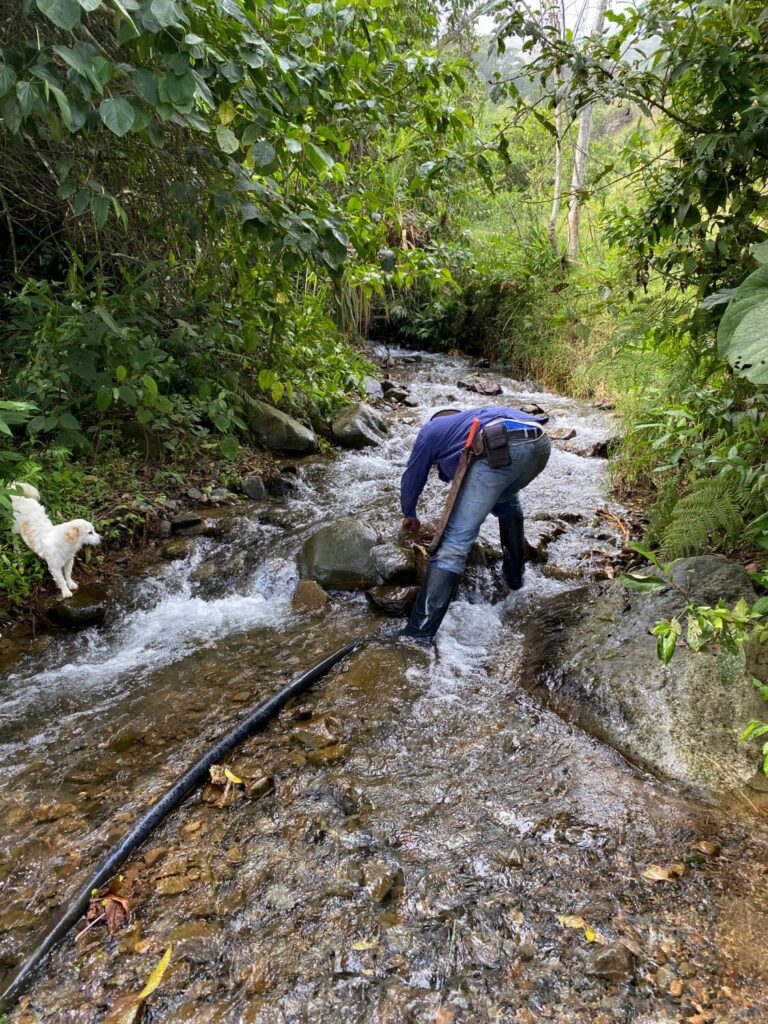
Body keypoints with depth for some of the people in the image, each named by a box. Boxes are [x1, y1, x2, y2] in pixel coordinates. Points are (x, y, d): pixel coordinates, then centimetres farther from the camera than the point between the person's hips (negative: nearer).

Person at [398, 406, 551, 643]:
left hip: (499, 449, -6)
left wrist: (409, 514, 56)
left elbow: (412, 477, 38)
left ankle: (420, 632, -8)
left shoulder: (431, 429, 32)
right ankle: (514, 573, 42)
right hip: (540, 444, 6)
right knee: (507, 500, 39)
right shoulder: (474, 418, 47)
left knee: (456, 539, -5)